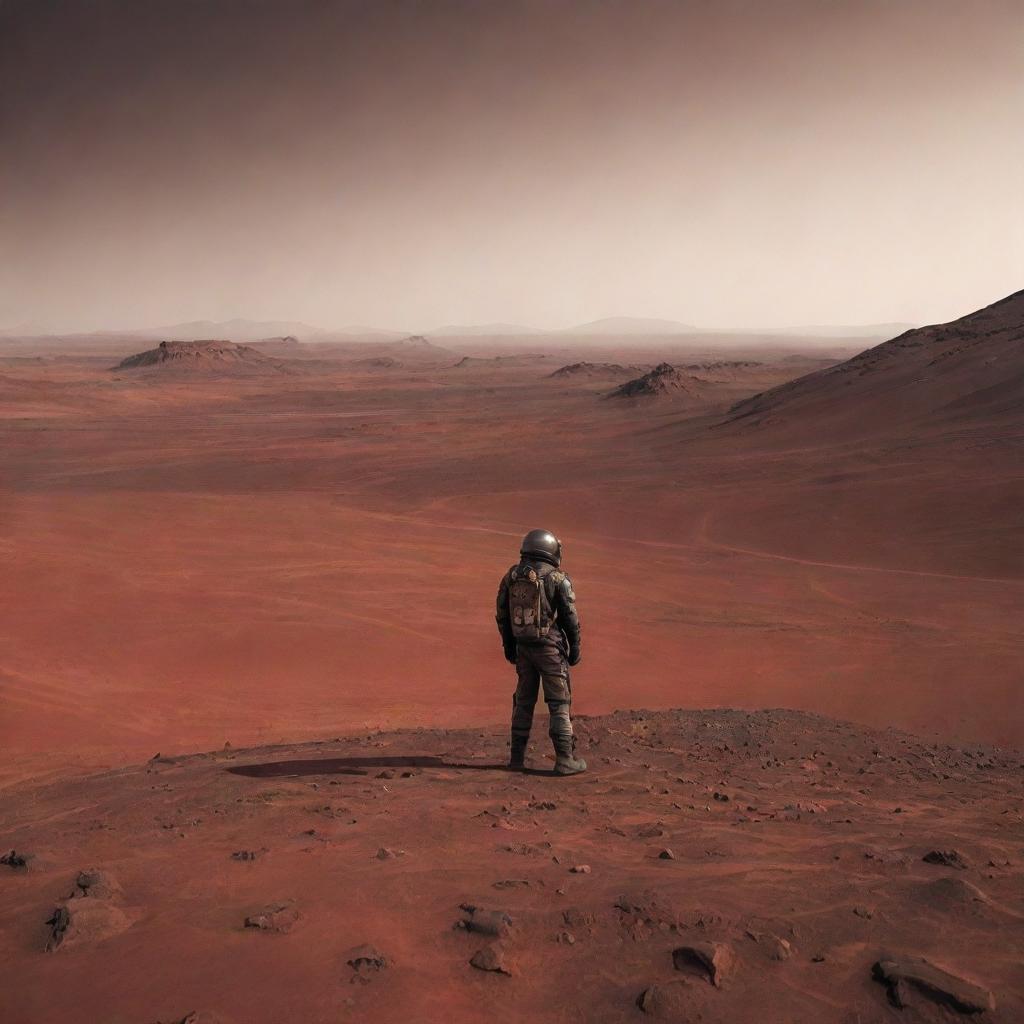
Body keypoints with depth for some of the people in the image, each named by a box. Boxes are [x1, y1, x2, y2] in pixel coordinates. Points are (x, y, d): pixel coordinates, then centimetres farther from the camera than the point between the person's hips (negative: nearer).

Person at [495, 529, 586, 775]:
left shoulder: (511, 576, 3)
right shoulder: (558, 579, -11)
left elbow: (502, 615, 7)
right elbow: (570, 618, -10)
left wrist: (508, 645, 17)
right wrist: (575, 648, 1)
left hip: (523, 647, 5)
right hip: (550, 648, -4)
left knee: (524, 701, 14)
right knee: (559, 703, 1)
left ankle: (518, 757, 15)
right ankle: (565, 760, 1)